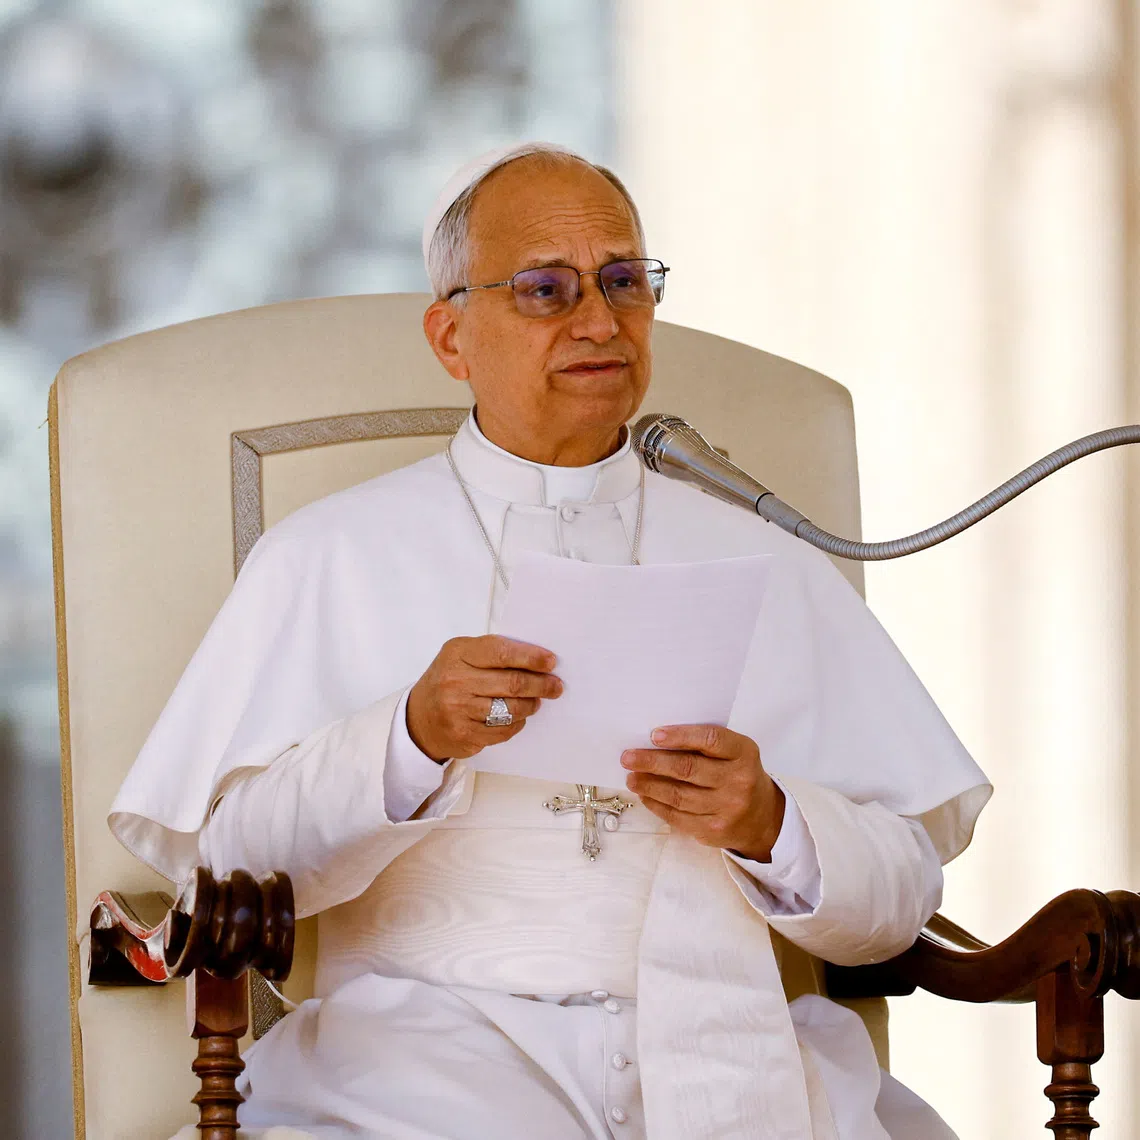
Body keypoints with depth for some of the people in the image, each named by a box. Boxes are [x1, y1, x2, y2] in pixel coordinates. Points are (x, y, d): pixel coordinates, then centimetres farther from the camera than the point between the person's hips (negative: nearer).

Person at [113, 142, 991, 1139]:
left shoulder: (767, 566, 21)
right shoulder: (327, 559, 14)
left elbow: (902, 895, 15)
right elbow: (225, 859, 2)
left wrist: (770, 825, -6)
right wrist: (411, 738, -13)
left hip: (726, 1041, 3)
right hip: (440, 1039, -2)